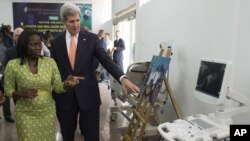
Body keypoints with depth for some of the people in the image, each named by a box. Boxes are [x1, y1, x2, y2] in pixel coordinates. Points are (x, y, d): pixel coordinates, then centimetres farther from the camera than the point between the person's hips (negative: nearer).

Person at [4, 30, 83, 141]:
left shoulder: (50, 62, -5)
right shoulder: (13, 65, -9)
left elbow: (57, 87, -3)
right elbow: (8, 90, 1)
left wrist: (67, 84, -25)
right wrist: (21, 93, -20)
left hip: (48, 113, 2)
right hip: (25, 115, -1)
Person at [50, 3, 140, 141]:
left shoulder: (91, 38, -3)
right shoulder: (56, 42, 3)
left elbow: (106, 59, -11)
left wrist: (122, 78, -27)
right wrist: (53, 95, 7)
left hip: (88, 94, -1)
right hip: (64, 96, 2)